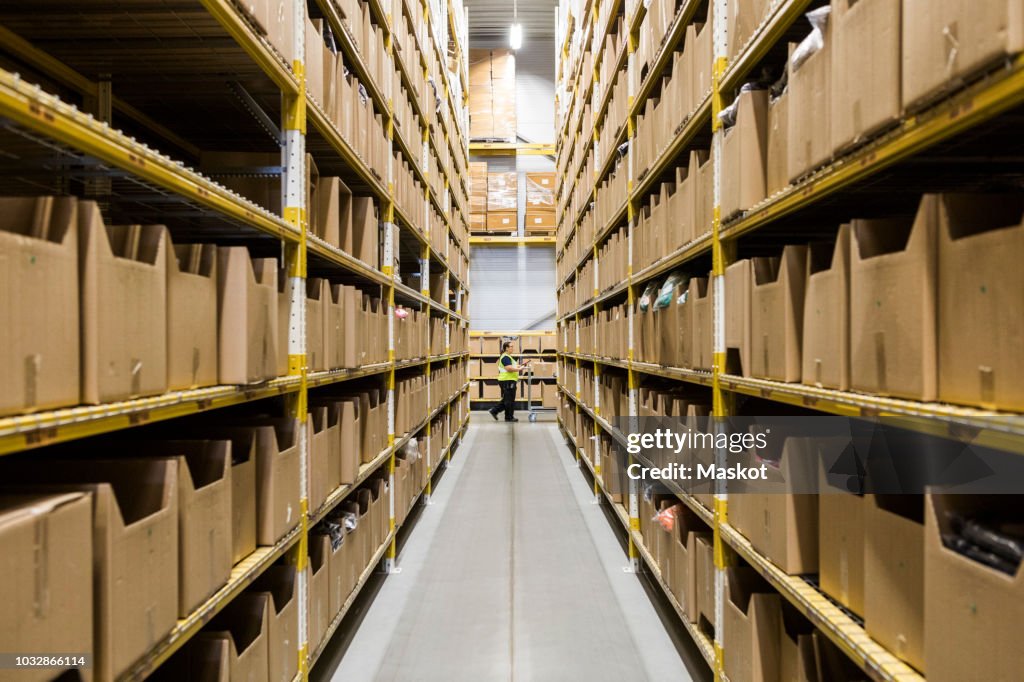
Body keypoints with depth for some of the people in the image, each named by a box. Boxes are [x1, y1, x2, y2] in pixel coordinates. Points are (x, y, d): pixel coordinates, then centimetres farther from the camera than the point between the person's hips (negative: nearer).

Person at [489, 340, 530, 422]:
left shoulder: (508, 357, 18)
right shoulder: (505, 357, -15)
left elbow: (513, 367, 23)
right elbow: (509, 369, -23)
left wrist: (521, 365, 14)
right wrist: (520, 369, -18)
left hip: (508, 381, 11)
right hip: (507, 381, -11)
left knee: (506, 400, 16)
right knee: (509, 400, -1)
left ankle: (494, 411, 16)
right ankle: (509, 417, 7)